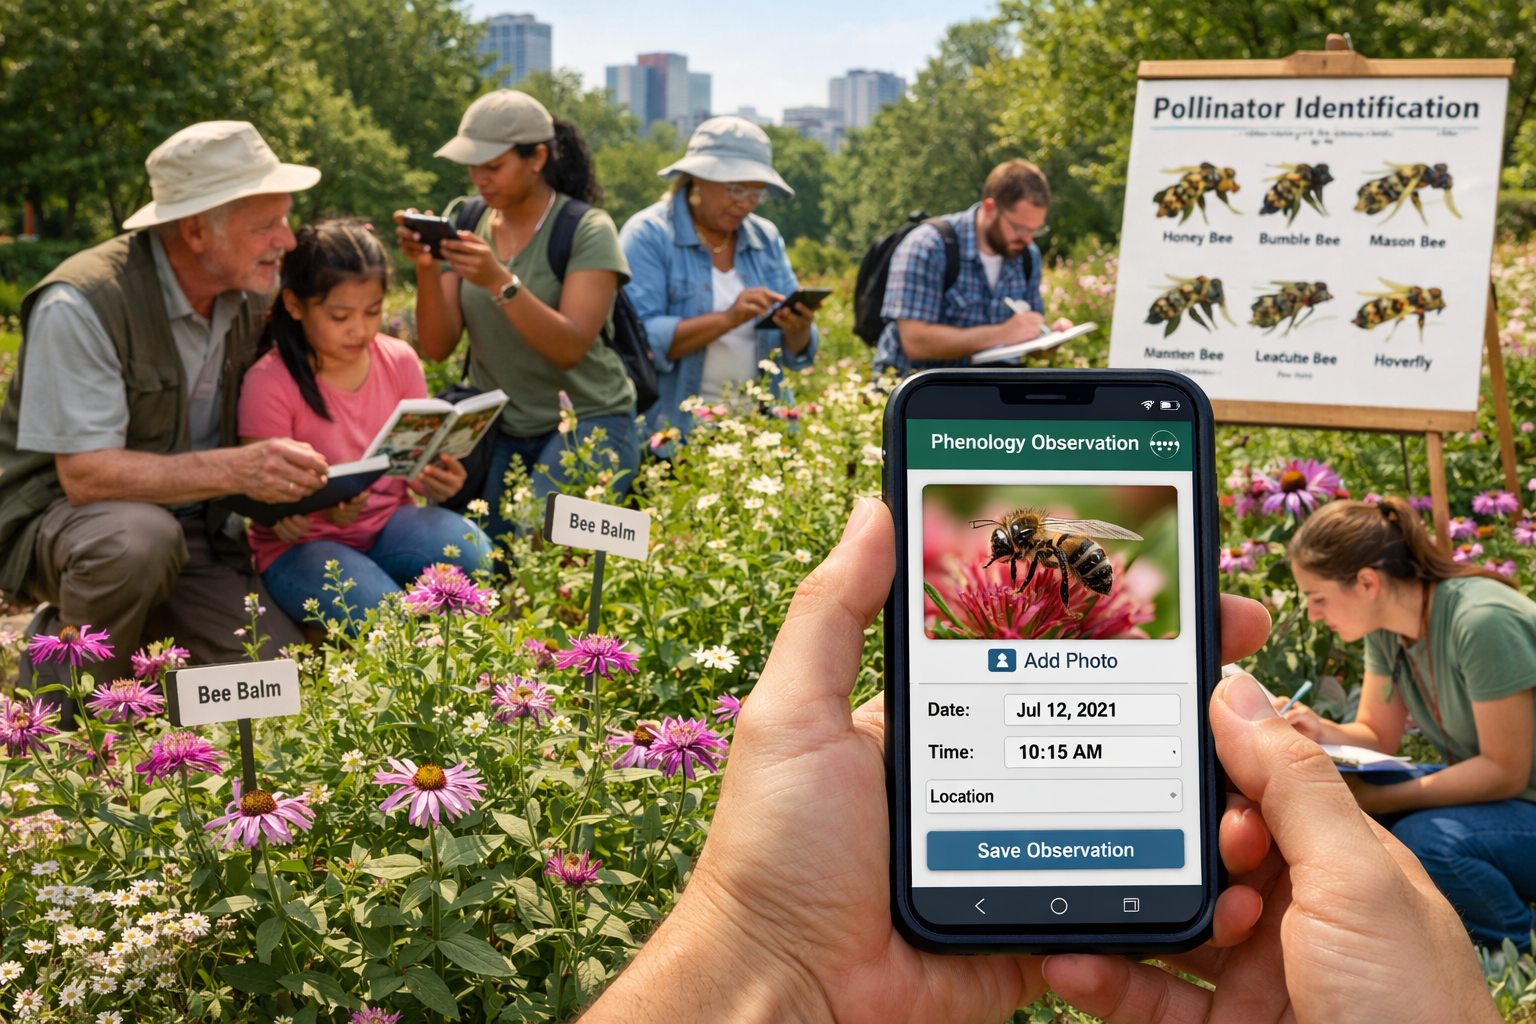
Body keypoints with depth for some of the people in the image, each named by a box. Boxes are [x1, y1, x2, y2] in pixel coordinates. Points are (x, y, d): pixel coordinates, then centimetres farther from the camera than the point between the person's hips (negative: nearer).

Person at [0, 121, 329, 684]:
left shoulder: (251, 295, -1)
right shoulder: (80, 305, -22)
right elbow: (84, 475, -28)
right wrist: (236, 469, -39)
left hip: (194, 529, 6)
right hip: (56, 516, -5)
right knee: (140, 536, -40)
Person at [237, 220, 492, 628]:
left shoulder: (398, 360, 1)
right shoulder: (268, 383, -14)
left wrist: (437, 478, -19)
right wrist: (325, 508, -36)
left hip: (388, 522, 5)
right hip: (305, 545, -4)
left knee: (472, 549, -27)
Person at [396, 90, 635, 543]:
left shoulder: (587, 230, -8)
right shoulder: (469, 226, 5)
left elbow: (570, 348, -20)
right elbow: (437, 347, -2)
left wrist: (500, 281, -31)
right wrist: (426, 268, -17)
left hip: (588, 422, -4)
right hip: (498, 431, 4)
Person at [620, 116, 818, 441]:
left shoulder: (766, 239, 13)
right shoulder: (648, 234, -2)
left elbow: (796, 355, 12)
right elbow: (639, 340, -15)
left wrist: (798, 331, -11)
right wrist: (728, 319, -22)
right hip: (672, 429, -4)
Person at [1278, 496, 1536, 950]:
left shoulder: (1482, 622, -27)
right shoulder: (1387, 626, -2)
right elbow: (1378, 737, 7)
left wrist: (1372, 799, -28)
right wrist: (1322, 732, -16)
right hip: (1485, 792, 8)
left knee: (1424, 840, -32)